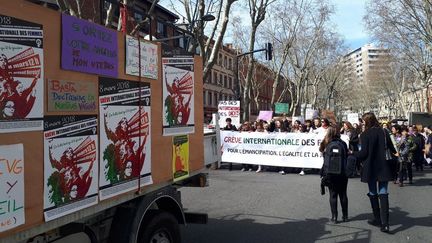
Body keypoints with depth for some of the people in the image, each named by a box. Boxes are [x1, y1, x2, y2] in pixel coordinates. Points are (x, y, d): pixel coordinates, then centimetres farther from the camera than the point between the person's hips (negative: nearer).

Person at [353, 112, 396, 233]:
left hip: (371, 169, -3)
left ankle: (378, 219, 22)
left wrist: (353, 154, 3)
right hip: (384, 168, 3)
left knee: (373, 193, 13)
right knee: (383, 194, 3)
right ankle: (385, 223, -5)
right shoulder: (384, 132, 2)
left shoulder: (365, 134, -11)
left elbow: (364, 153, -14)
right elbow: (392, 149, 7)